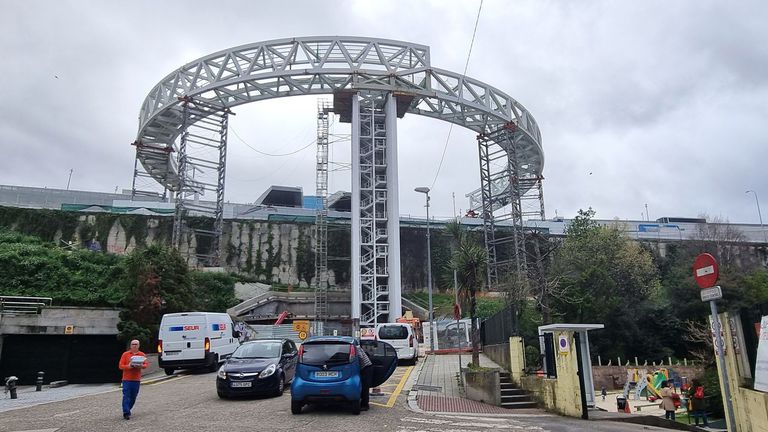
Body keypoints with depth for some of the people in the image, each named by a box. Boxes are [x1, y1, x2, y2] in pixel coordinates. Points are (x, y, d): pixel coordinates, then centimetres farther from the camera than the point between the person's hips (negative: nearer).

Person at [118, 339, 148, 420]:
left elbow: (146, 364, 4)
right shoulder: (125, 354, 1)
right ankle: (126, 413, -6)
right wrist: (128, 366, -20)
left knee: (133, 397, 8)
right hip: (127, 379, -2)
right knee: (126, 396, -7)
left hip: (137, 379, 3)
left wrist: (141, 366, -18)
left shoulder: (142, 355, 7)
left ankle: (127, 410, 26)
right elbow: (120, 366, -3)